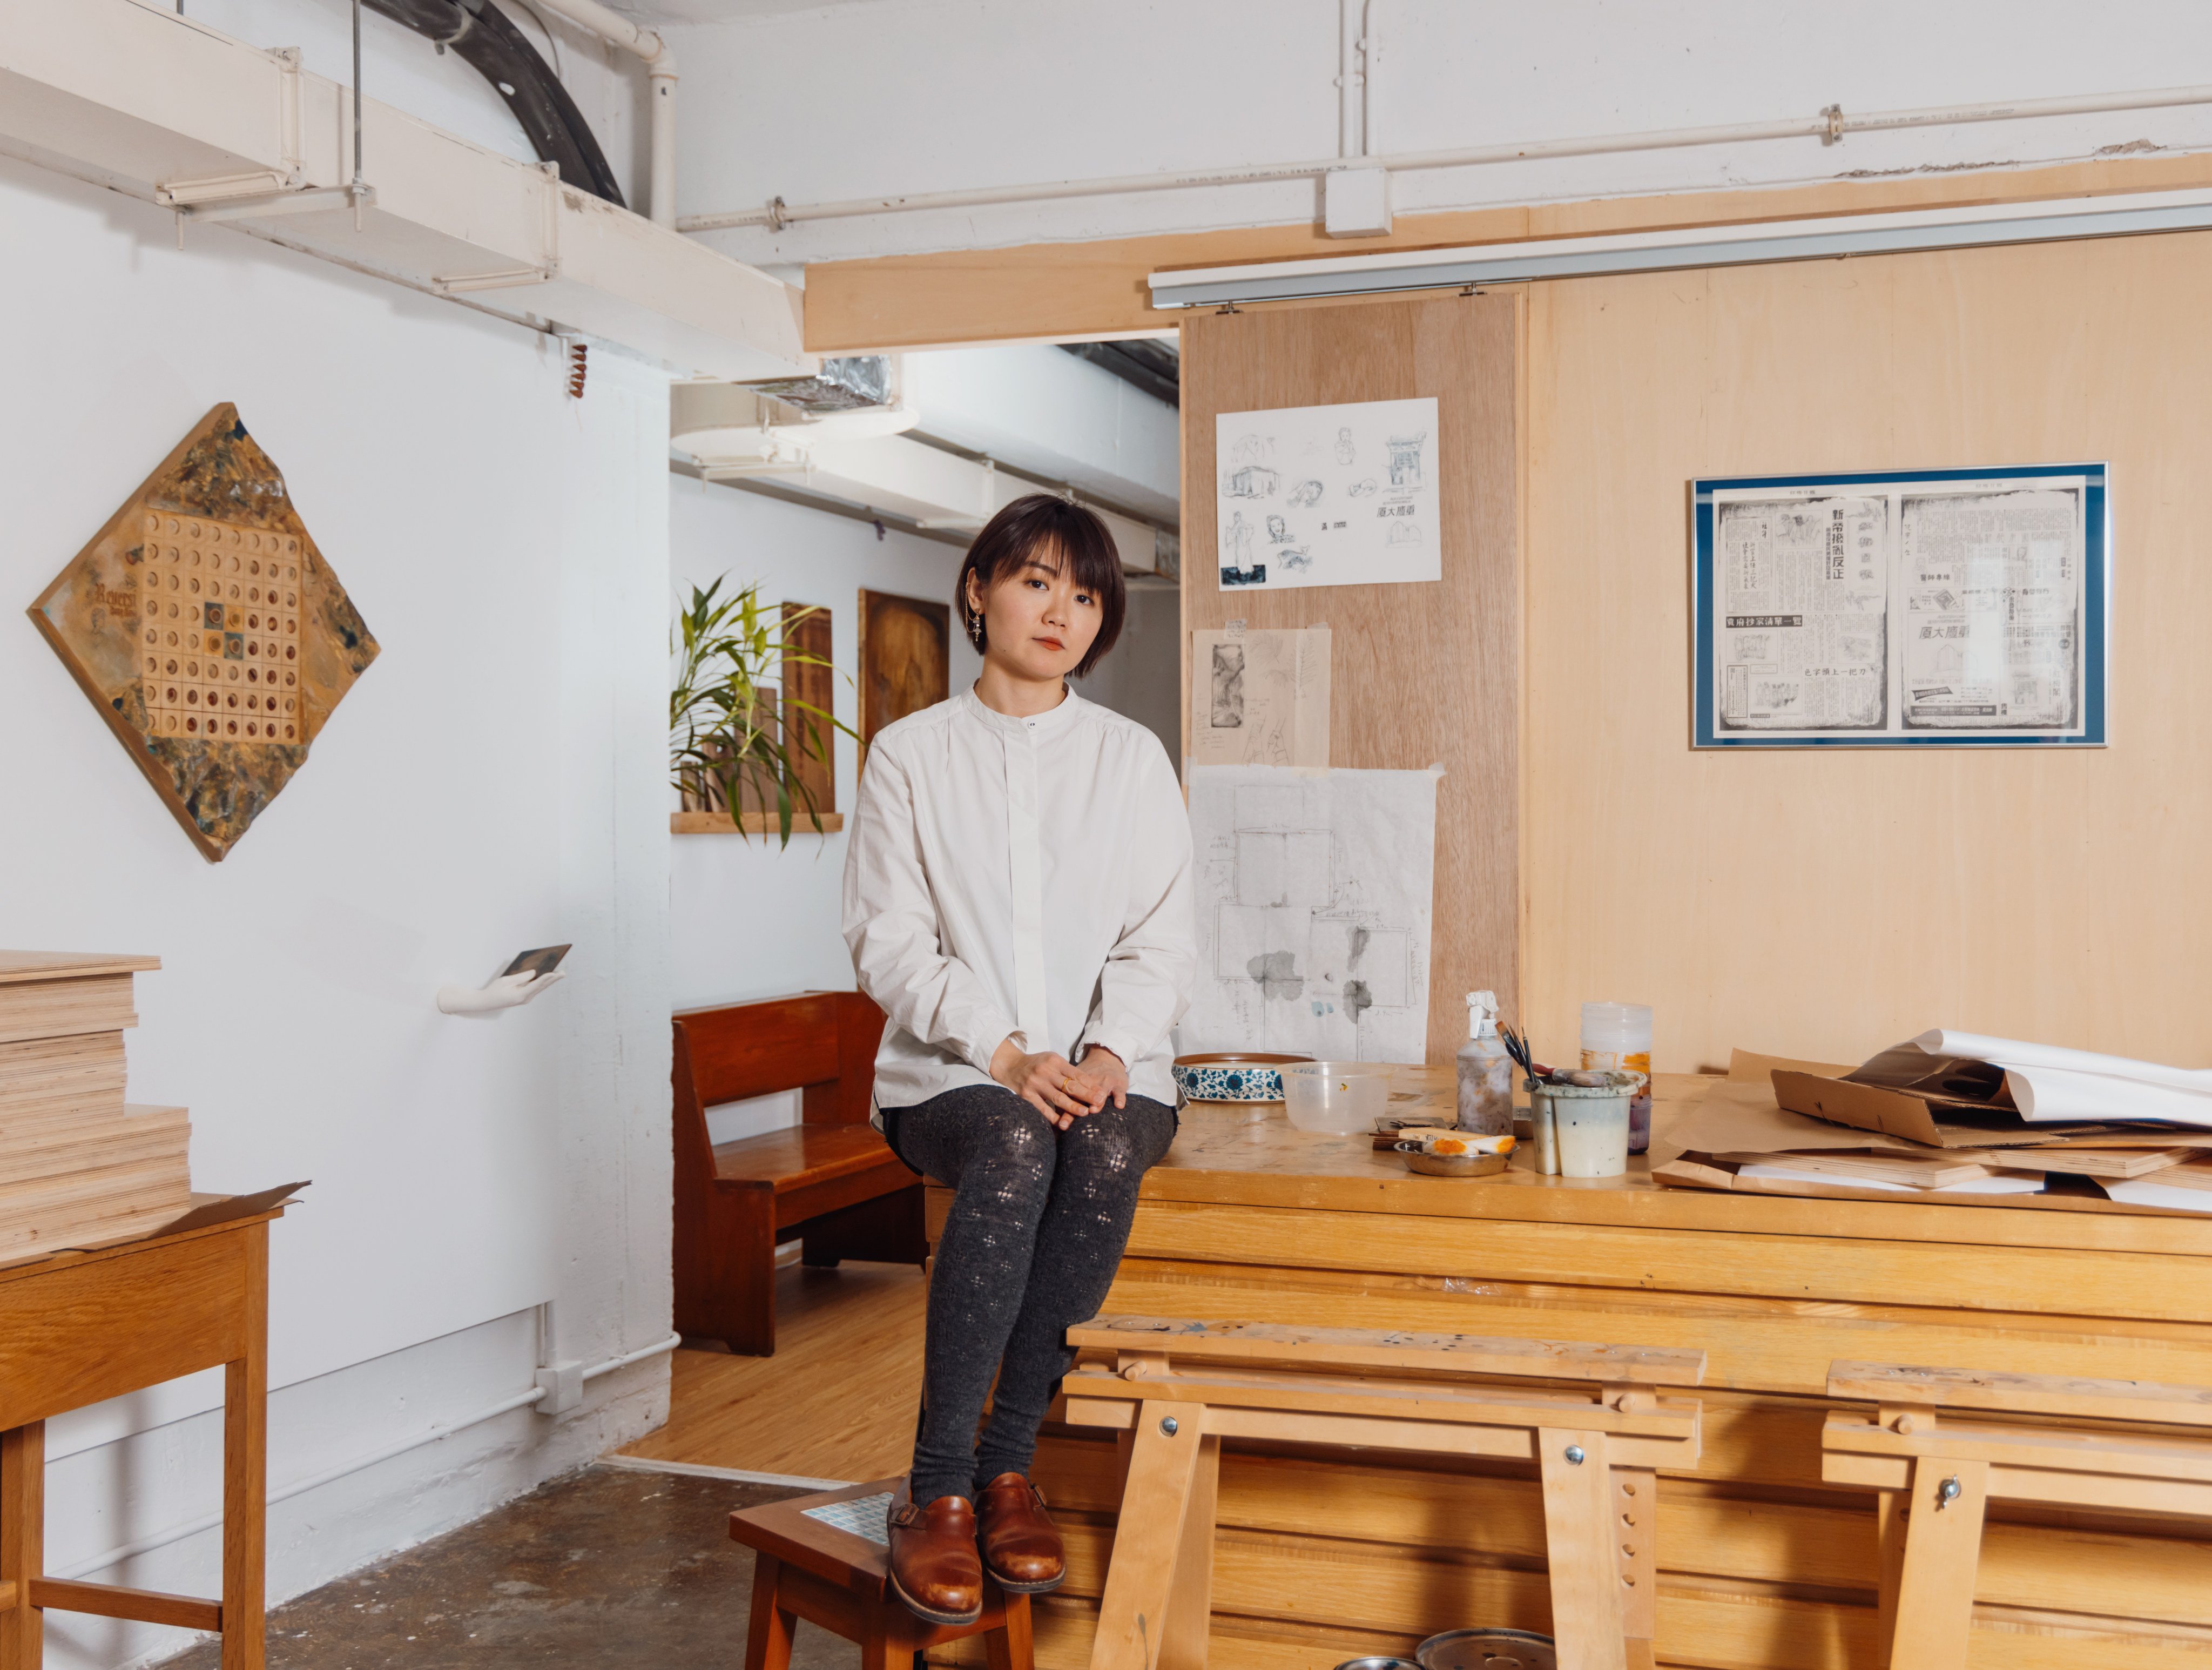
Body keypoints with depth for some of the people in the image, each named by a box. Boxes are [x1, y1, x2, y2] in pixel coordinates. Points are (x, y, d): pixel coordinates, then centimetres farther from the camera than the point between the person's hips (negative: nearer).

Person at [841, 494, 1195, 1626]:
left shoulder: (1132, 756, 13)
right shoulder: (911, 754, 8)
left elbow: (1161, 938, 6)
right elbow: (888, 939, -1)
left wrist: (1109, 1052, -13)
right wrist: (1004, 1053, -15)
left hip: (1105, 1068, 2)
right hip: (950, 1071, -1)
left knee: (1106, 1152, -33)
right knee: (1014, 1148, -35)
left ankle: (1007, 1467, -20)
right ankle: (937, 1490, -27)